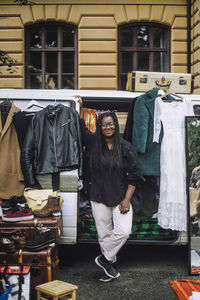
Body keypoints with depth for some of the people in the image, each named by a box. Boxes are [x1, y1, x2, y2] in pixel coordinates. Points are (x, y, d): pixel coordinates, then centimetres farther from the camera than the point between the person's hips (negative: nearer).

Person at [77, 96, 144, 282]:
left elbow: (135, 174, -2)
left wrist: (127, 199, -7)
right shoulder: (93, 143, 2)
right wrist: (80, 108, 2)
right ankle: (110, 265, 25)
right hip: (99, 198, 1)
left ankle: (103, 259, 6)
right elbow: (81, 129, 13)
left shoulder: (126, 147, -3)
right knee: (104, 234, 7)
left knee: (123, 231, -15)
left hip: (120, 197, -1)